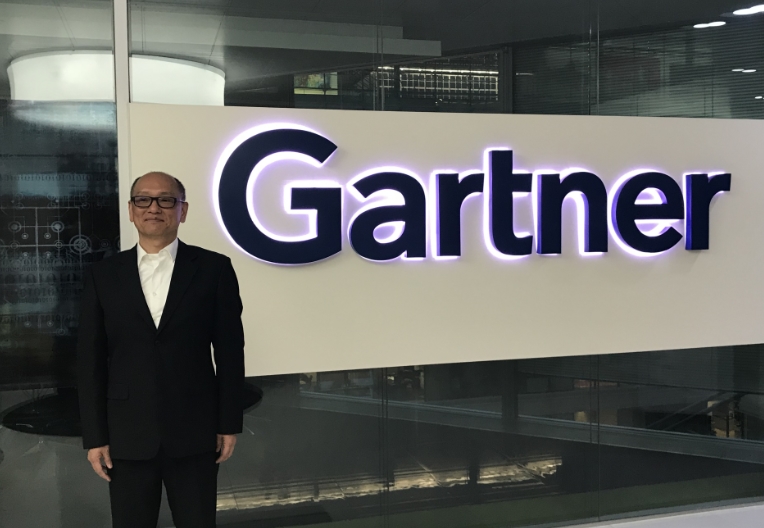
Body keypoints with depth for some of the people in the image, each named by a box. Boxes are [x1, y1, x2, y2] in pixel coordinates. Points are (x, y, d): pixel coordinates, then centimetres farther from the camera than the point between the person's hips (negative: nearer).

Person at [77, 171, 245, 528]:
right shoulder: (103, 276, 3)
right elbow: (90, 360, 3)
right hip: (127, 436, 1)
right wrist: (94, 436, 0)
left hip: (194, 433, -1)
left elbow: (230, 351, 0)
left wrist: (230, 423, -1)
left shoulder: (213, 269, -1)